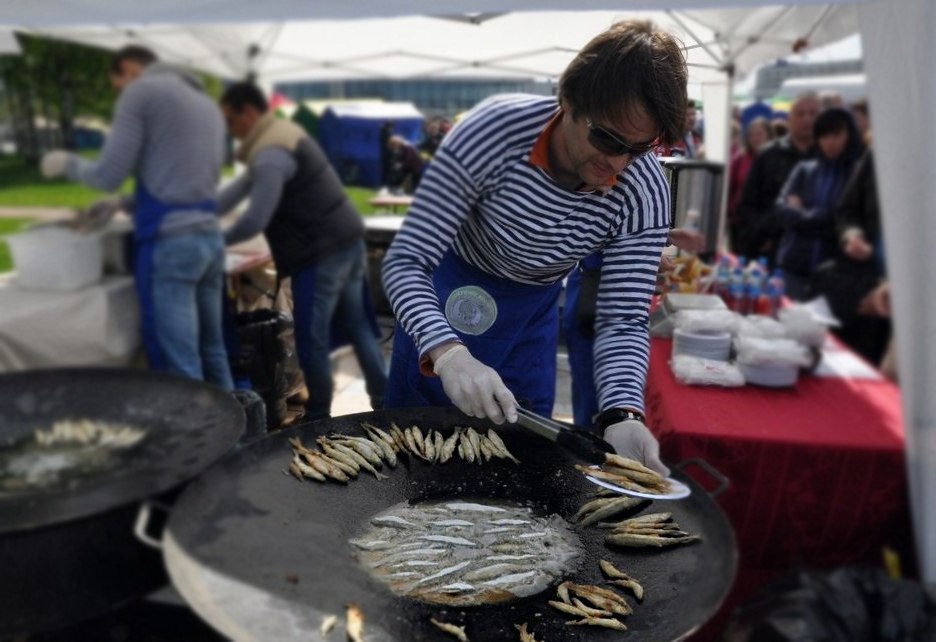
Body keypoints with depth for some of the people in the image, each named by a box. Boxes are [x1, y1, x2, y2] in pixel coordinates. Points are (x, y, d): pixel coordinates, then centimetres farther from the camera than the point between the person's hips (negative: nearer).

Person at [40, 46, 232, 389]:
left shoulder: (141, 92, 0)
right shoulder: (208, 104, 22)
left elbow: (109, 175, -2)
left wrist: (66, 162, 18)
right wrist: (124, 204, 27)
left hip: (169, 242, -7)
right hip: (210, 237, 8)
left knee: (178, 366, -3)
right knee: (212, 352, 13)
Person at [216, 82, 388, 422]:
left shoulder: (270, 153, -16)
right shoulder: (283, 133, 16)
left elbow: (255, 221, -21)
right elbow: (242, 187, 21)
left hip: (322, 253, -10)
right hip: (347, 241, 10)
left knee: (311, 342, 2)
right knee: (357, 325, 16)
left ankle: (318, 418, 18)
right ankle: (384, 404, 26)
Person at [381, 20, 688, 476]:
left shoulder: (645, 194, -25)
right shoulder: (494, 131, -33)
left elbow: (622, 320, -21)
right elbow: (405, 261, -32)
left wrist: (622, 414, -40)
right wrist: (447, 353, -50)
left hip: (534, 309, 2)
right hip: (448, 291, -1)